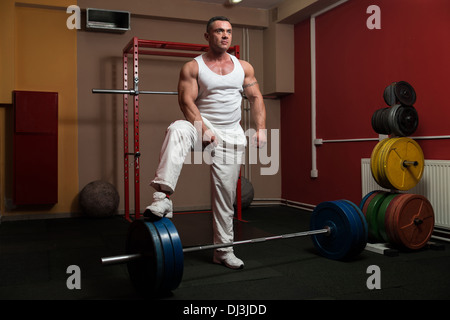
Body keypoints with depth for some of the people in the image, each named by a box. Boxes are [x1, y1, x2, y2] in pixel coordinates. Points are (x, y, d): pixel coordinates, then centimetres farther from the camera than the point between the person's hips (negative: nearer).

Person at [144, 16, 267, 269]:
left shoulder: (244, 67, 10)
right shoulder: (193, 67, -1)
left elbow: (256, 98, 11)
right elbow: (186, 100, -12)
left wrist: (261, 129, -3)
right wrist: (204, 129, -24)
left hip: (232, 134, 3)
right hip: (202, 126, -3)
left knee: (226, 193, 4)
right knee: (177, 130, -38)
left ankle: (224, 250, 17)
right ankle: (164, 197, -45)